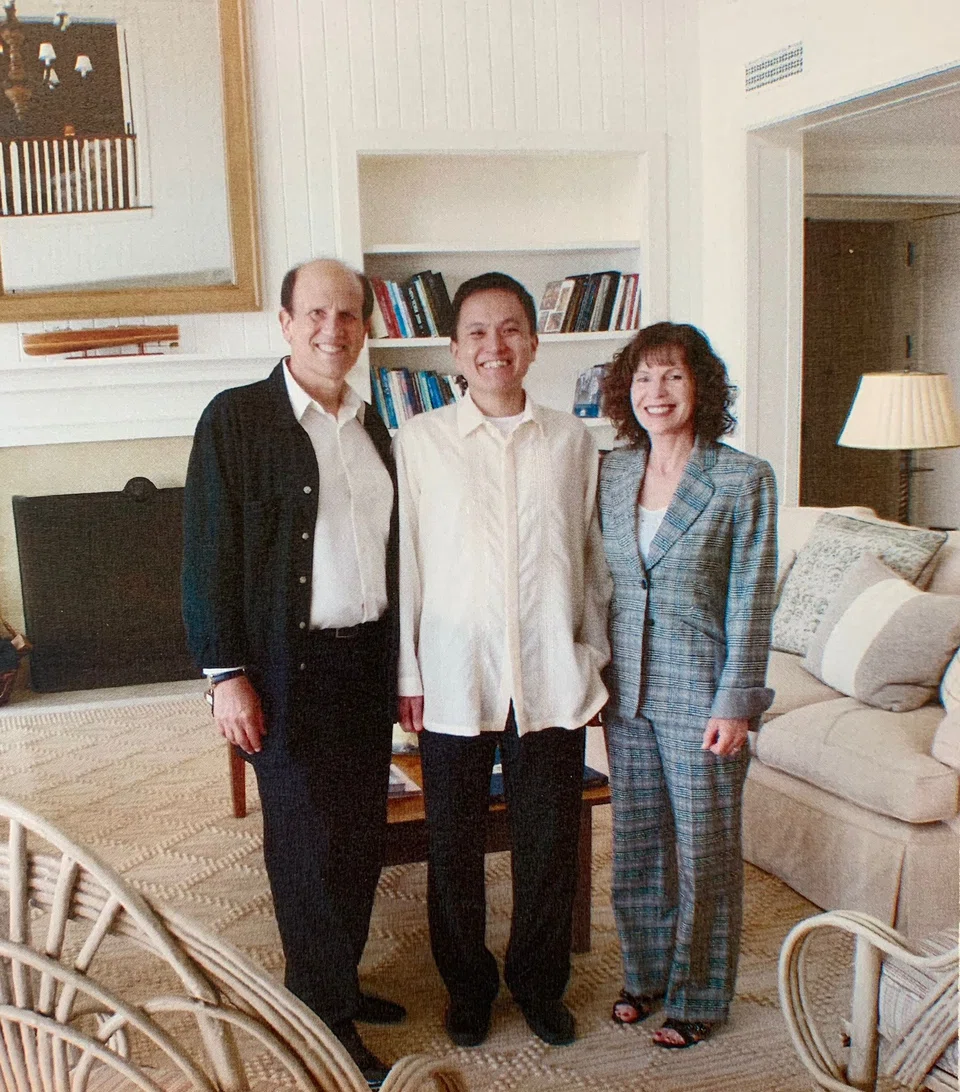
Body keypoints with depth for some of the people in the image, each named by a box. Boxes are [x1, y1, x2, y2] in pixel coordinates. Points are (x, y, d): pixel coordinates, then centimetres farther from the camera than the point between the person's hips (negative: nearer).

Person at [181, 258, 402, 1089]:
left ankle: (340, 982, 33)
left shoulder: (372, 426, 11)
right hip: (290, 669, -6)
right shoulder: (237, 418, -8)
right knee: (310, 844, 3)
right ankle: (325, 1022, 19)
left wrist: (400, 662, 14)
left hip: (369, 661, 6)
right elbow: (208, 554, -10)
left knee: (363, 835, 13)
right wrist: (227, 674, -13)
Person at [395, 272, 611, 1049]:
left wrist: (593, 658, 8)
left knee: (550, 845, 12)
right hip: (455, 679, -1)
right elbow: (404, 560, -1)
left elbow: (594, 558, 9)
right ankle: (468, 985, 34)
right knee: (454, 847, 12)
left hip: (551, 680, 1)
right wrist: (406, 674, -1)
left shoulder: (573, 441, 3)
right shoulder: (420, 441, -2)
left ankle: (540, 983, 35)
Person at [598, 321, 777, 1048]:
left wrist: (734, 703, -12)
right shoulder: (612, 475, 3)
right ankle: (646, 973, 37)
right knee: (636, 841, 16)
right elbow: (600, 585, 10)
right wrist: (593, 678, 7)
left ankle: (699, 996, 28)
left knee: (704, 850, 8)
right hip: (626, 689, 4)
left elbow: (750, 601, -10)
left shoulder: (743, 480, -9)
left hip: (700, 691, -4)